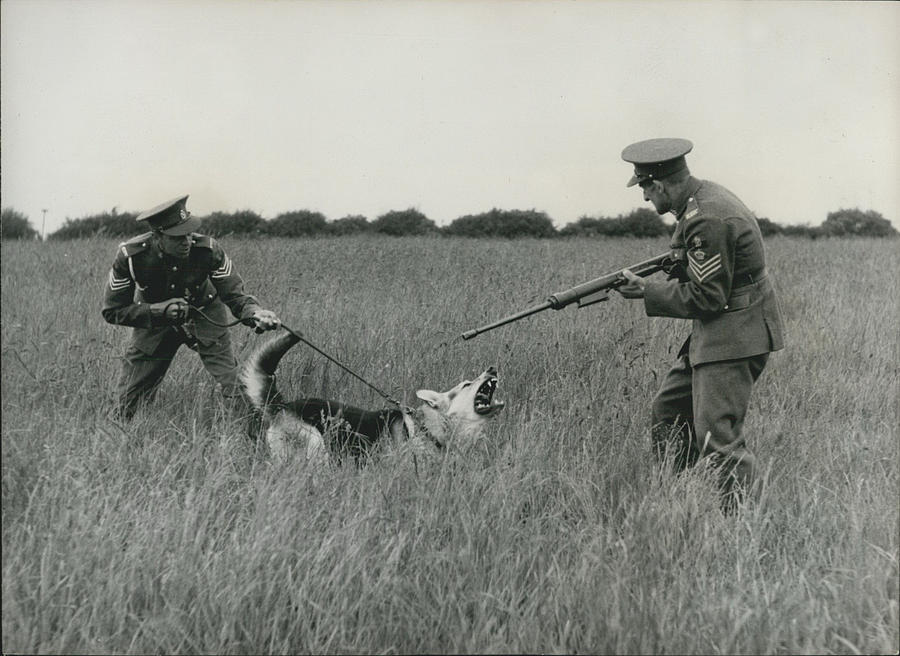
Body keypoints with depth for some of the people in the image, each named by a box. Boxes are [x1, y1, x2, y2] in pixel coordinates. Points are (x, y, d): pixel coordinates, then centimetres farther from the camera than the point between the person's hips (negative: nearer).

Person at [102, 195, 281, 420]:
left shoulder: (207, 249, -28)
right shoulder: (129, 256, -27)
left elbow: (233, 293, -19)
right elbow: (113, 311, -17)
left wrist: (255, 313, -42)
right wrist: (159, 310, -32)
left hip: (204, 317, 0)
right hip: (154, 322, 0)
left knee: (235, 391, -14)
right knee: (129, 399, 4)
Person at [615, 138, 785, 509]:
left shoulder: (708, 219, -23)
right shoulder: (703, 198, 9)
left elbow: (706, 298, -21)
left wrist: (647, 291, -12)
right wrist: (675, 264, 5)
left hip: (734, 337, -11)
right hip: (713, 336, 11)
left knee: (718, 439, -9)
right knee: (667, 413, 17)